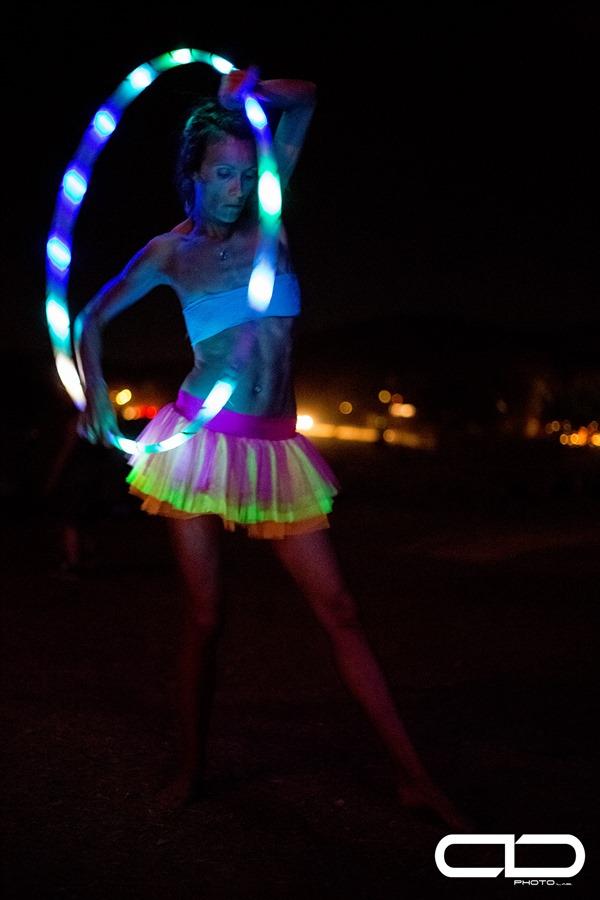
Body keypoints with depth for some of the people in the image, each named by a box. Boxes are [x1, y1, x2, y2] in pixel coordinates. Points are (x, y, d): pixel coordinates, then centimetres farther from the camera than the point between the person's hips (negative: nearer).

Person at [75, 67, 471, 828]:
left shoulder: (264, 220, 8)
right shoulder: (171, 250, 6)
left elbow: (304, 100, 12)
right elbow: (92, 318, 16)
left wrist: (247, 92, -1)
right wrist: (95, 394, 6)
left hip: (275, 446, 1)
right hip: (200, 441, -1)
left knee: (338, 610, -2)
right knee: (204, 615, 3)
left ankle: (412, 776, 1)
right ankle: (191, 770, 21)